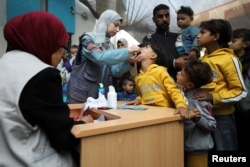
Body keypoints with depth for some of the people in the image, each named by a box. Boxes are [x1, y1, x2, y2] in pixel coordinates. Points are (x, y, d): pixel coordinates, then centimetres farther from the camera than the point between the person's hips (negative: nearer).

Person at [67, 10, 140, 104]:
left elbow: (112, 70, 4)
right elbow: (100, 57, -26)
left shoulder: (109, 46, 11)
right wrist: (127, 51, -25)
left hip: (101, 93, 6)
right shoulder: (88, 39, -9)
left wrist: (128, 61, -11)